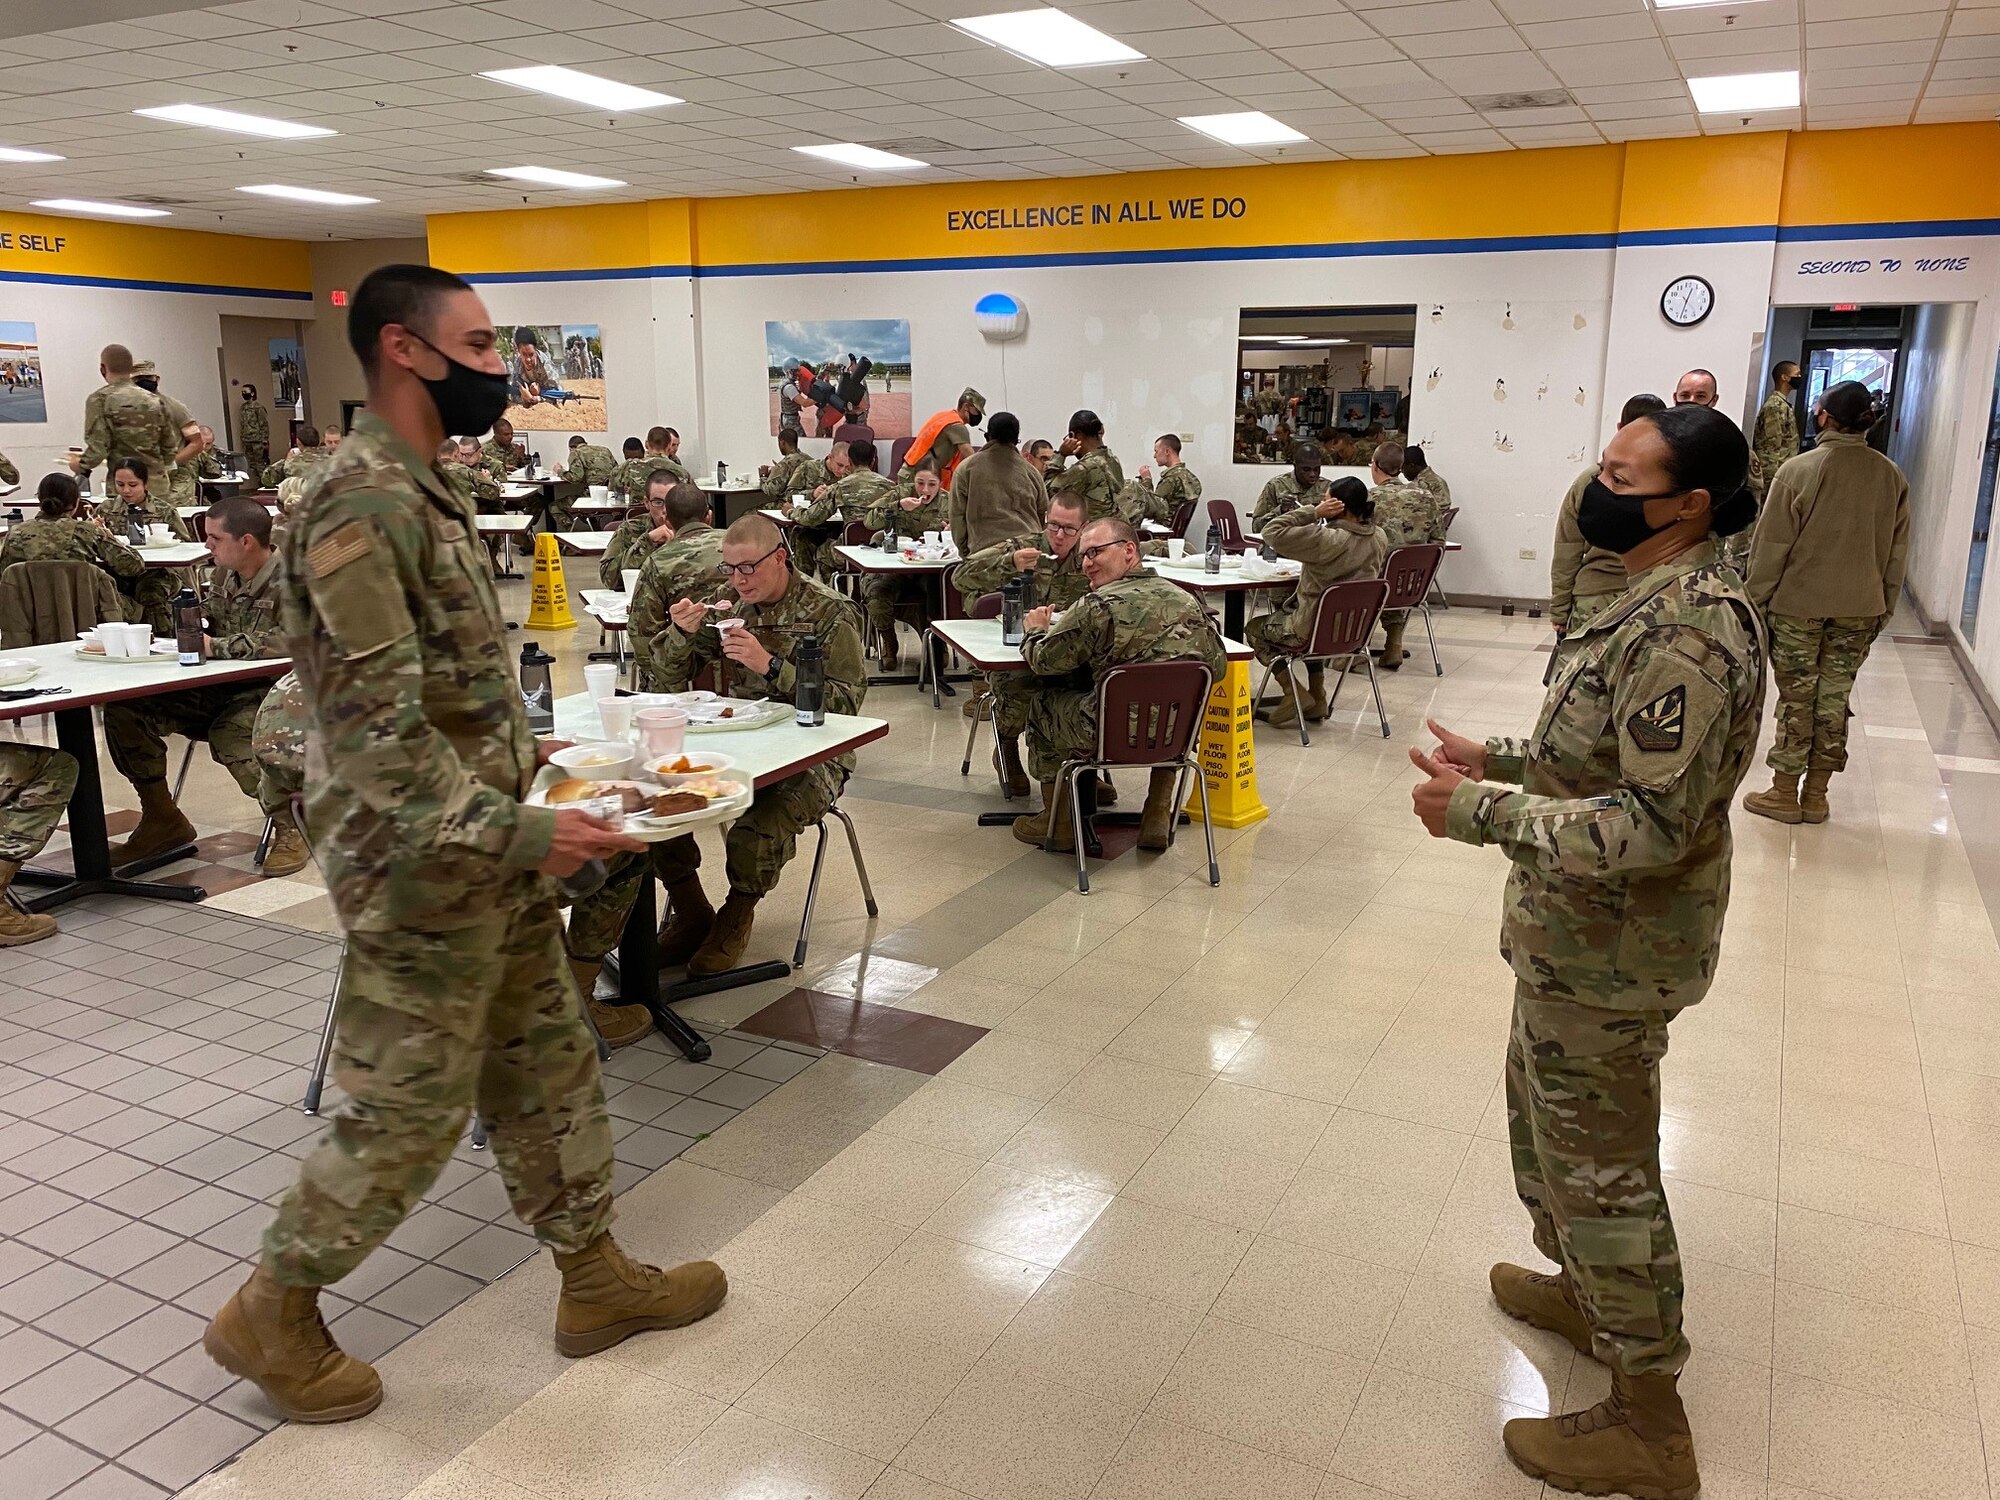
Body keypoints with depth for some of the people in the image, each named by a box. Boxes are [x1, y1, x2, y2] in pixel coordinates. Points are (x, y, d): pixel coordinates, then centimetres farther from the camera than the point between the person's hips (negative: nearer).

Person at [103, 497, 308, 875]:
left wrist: (217, 646, -26)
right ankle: (162, 820, 12)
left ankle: (290, 826, -13)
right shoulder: (226, 575, 10)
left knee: (229, 734, -38)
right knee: (123, 710, -3)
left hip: (273, 691, -8)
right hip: (220, 689, 8)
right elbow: (205, 624, 26)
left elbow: (292, 639, -31)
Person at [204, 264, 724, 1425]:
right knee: (408, 1111, 5)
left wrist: (522, 753, 10)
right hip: (423, 870, -9)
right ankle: (272, 1315, 28)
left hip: (490, 853, 9)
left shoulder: (423, 491, 10)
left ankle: (596, 1278, 32)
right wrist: (519, 832, -24)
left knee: (548, 1066, 17)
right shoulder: (361, 507, -21)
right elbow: (375, 731, -25)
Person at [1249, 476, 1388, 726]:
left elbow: (1272, 532, -23)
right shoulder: (1379, 539, -4)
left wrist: (1313, 513, -20)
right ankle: (1316, 697, 32)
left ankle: (1293, 693, 10)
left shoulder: (1326, 539, -27)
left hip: (1315, 632, -7)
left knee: (1253, 629, 20)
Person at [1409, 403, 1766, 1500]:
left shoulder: (1685, 631, -27)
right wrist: (1501, 759, 9)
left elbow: (1651, 828, -30)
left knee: (1600, 1161, 4)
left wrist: (1481, 814, -27)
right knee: (1546, 1106, 26)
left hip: (1611, 947, -10)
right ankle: (1585, 1290, 48)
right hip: (1583, 935, 10)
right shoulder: (1667, 596, 6)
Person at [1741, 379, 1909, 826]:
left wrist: (1757, 599, -2)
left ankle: (1785, 793, 13)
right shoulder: (1892, 477, 2)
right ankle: (1816, 796, 19)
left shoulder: (1799, 470, -13)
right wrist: (1884, 607, 18)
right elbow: (1897, 553, 8)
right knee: (1834, 698, 11)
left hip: (1798, 604, -4)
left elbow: (1771, 546, -11)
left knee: (1796, 698, 4)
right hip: (1860, 609, 4)